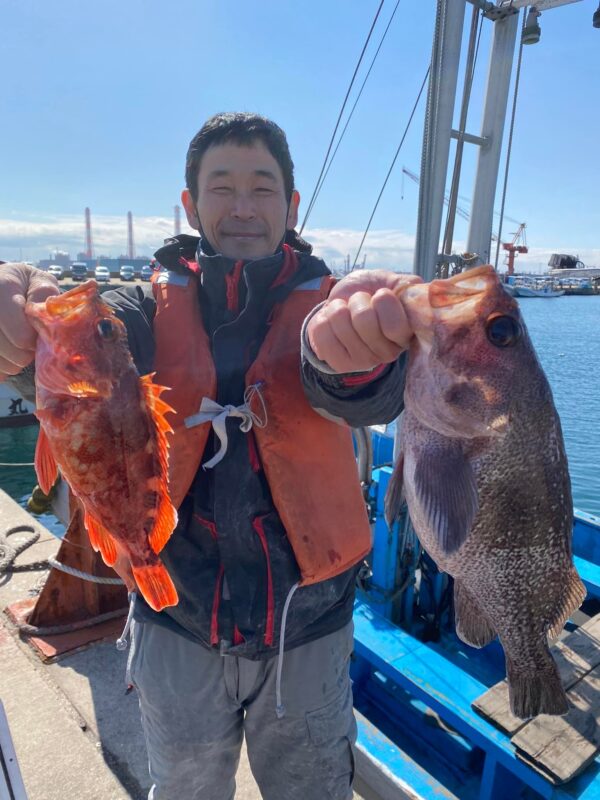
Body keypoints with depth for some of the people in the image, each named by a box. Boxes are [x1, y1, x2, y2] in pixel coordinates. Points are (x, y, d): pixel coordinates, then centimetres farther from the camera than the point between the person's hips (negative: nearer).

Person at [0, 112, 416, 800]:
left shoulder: (327, 306, -7)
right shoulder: (155, 308, -3)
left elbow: (371, 397, -27)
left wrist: (348, 346, -51)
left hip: (308, 625, 0)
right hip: (177, 626, 1)